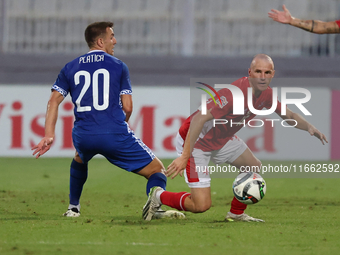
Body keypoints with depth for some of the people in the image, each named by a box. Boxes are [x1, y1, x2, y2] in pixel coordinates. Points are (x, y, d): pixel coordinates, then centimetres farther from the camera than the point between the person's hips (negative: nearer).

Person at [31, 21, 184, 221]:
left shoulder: (70, 68, 14)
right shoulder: (118, 66, 6)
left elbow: (54, 101, 4)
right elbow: (127, 107, 1)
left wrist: (49, 135, 2)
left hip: (83, 137, 4)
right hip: (115, 135, -4)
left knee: (79, 159, 42)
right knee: (157, 170, 2)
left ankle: (73, 207, 39)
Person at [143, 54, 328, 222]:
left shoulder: (266, 94, -6)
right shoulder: (236, 93, -34)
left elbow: (288, 116, 12)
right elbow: (199, 119, -38)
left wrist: (309, 127, -8)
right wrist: (185, 156, -41)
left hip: (222, 139, 9)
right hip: (194, 139, -9)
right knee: (202, 205, -13)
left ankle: (236, 213, 29)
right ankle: (159, 197, 12)